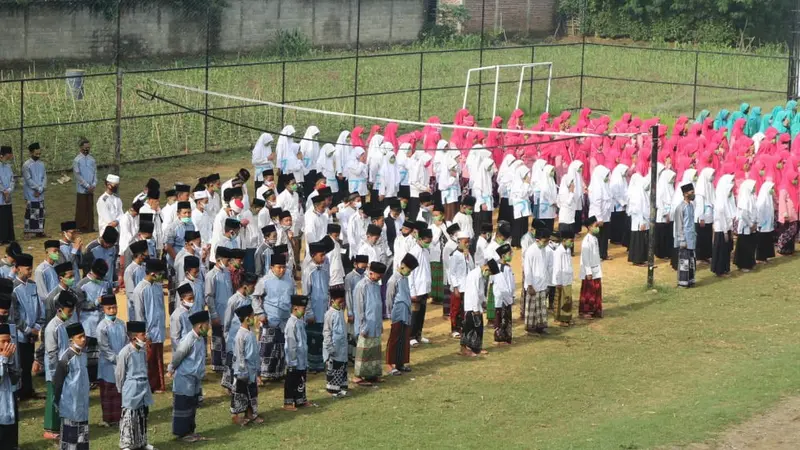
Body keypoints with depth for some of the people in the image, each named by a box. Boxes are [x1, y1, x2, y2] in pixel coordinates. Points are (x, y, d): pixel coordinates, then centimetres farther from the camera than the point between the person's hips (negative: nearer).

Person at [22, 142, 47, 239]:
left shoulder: (41, 164, 9)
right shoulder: (26, 165, -10)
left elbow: (44, 178, 5)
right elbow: (28, 180, -14)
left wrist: (40, 189, -9)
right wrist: (38, 188, -14)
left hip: (40, 195, 6)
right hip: (31, 194, -6)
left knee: (41, 213, 10)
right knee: (30, 213, -6)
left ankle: (39, 231, 17)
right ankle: (28, 232, -2)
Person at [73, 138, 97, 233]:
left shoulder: (92, 159, 8)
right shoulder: (77, 160, -7)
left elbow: (95, 172, 11)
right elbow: (77, 175, -10)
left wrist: (94, 184, -4)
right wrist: (87, 186, -12)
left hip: (91, 189, 5)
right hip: (82, 189, -5)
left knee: (90, 208, 7)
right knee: (82, 209, -1)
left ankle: (90, 227, 11)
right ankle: (82, 227, 4)